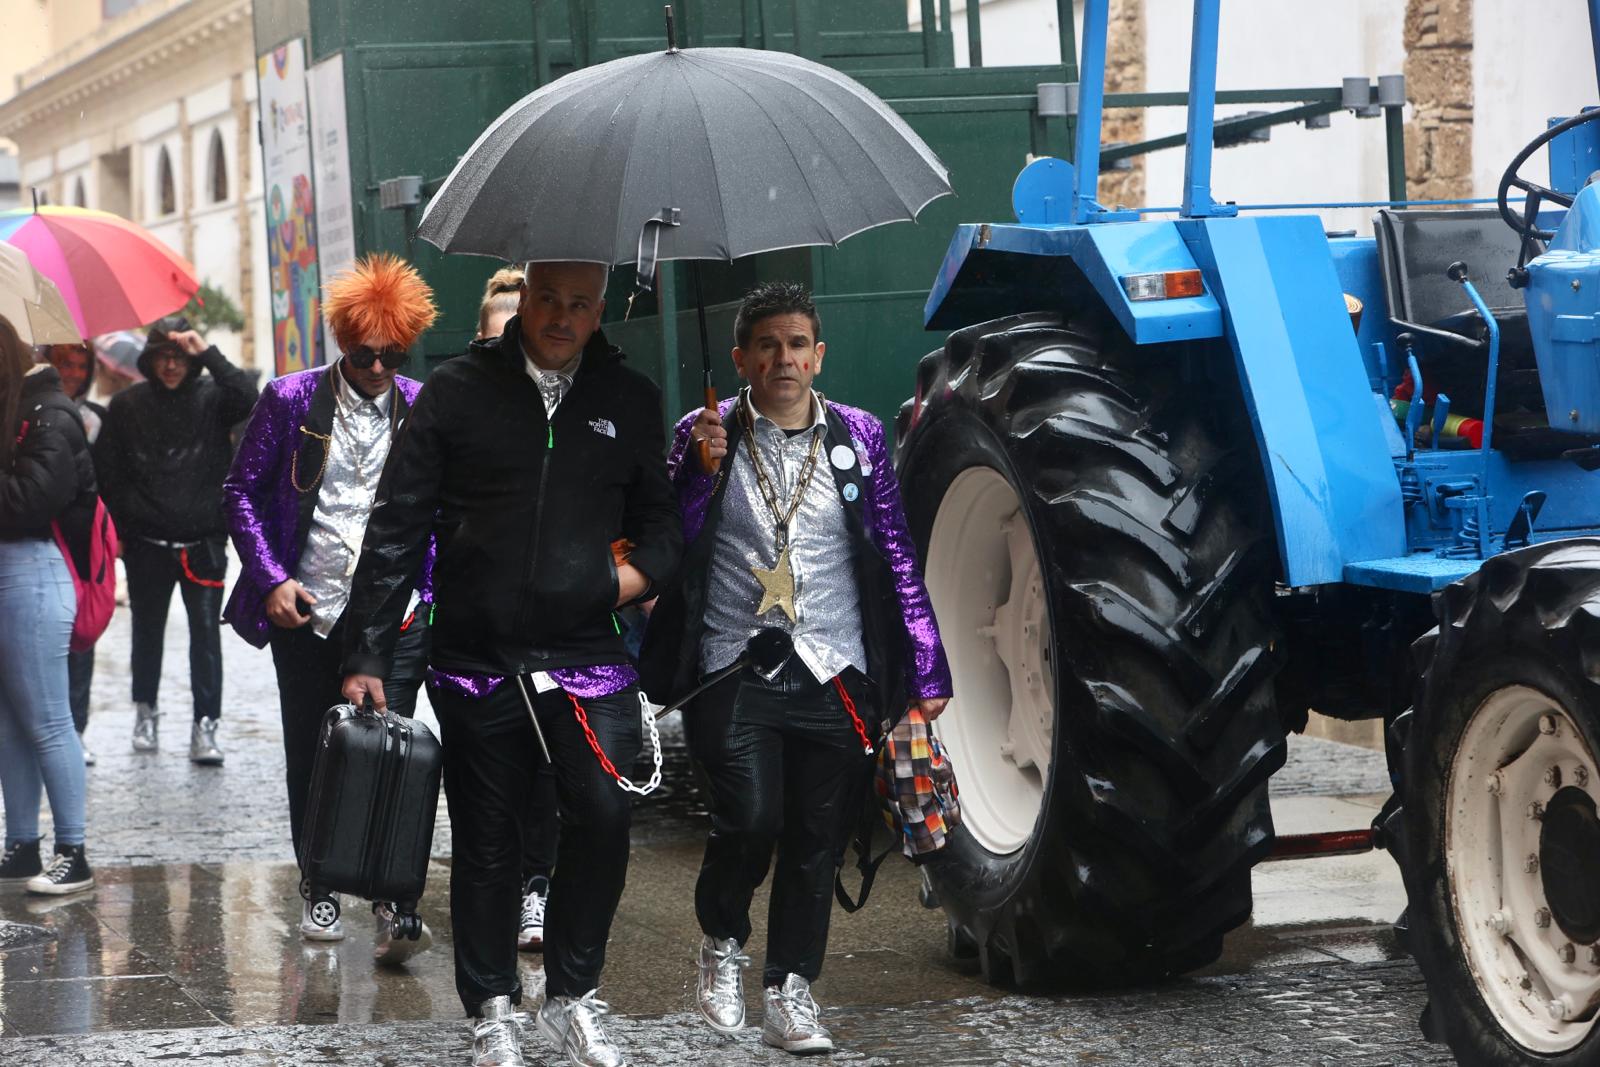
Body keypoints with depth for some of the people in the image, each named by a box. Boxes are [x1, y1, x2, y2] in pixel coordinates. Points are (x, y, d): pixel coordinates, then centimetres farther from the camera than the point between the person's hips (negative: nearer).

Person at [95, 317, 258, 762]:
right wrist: (115, 530, 1)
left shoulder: (211, 399, -1)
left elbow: (248, 398, -22)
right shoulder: (127, 405, 2)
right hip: (146, 545, 1)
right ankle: (145, 710, 33)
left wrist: (208, 353, -24)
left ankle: (205, 725, -4)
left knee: (206, 631, -6)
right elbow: (107, 471, 5)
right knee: (147, 630, 15)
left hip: (203, 544, -1)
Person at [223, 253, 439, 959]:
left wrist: (434, 593, -4)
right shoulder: (290, 400, 0)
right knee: (309, 761, 10)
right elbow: (241, 493, 4)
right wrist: (271, 579, -7)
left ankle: (390, 912, -12)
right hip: (305, 614, 1)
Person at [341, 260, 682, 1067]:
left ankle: (572, 999, 4)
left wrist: (643, 568, -4)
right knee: (486, 845, 7)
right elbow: (397, 526, 1)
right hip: (477, 660, -1)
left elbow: (659, 512, 20)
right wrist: (367, 653, -3)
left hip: (588, 656, 1)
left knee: (603, 816, -14)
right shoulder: (458, 390, 0)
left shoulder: (629, 400, 8)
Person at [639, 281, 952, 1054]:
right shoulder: (704, 435, 4)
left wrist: (926, 671, 4)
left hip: (835, 676, 2)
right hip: (734, 670, -2)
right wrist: (702, 467, -16)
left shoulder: (858, 438, 7)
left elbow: (897, 556, 8)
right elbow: (671, 547, -2)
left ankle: (790, 992, 15)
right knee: (750, 822, -14)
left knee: (817, 840, 3)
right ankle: (722, 942, 15)